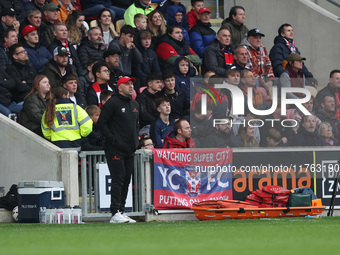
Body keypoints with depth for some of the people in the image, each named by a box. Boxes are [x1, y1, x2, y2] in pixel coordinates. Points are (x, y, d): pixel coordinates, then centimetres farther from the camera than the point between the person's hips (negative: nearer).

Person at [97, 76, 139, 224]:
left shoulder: (135, 105, 18)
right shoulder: (112, 103, -7)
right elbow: (102, 123, -10)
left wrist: (135, 142, 16)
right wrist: (112, 140, -15)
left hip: (130, 150, 8)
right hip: (115, 150, -8)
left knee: (126, 180, 8)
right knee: (118, 179, -13)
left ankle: (121, 211, 12)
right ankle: (115, 213, -15)